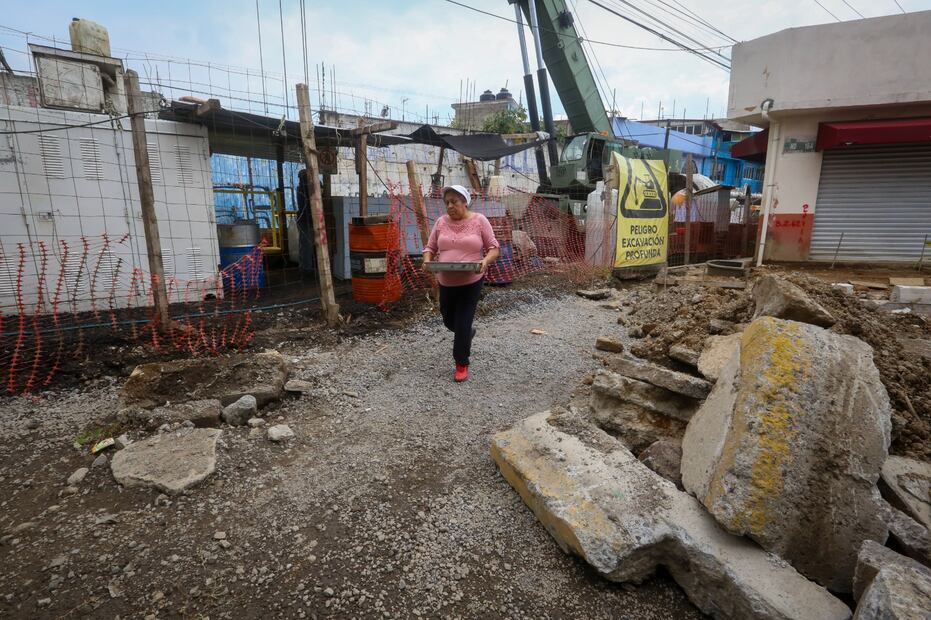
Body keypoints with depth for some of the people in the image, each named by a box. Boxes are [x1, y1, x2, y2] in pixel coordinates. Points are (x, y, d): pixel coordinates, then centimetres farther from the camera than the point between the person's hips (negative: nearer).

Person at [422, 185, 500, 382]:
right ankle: (467, 335, 51)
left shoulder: (479, 221, -6)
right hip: (446, 281, 4)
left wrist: (485, 261, -24)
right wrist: (427, 261, -14)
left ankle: (462, 364, 15)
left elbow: (493, 247, -4)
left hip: (471, 281, -4)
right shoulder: (441, 222, 2)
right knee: (449, 320, 17)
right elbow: (430, 248, 7)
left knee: (463, 323, -3)